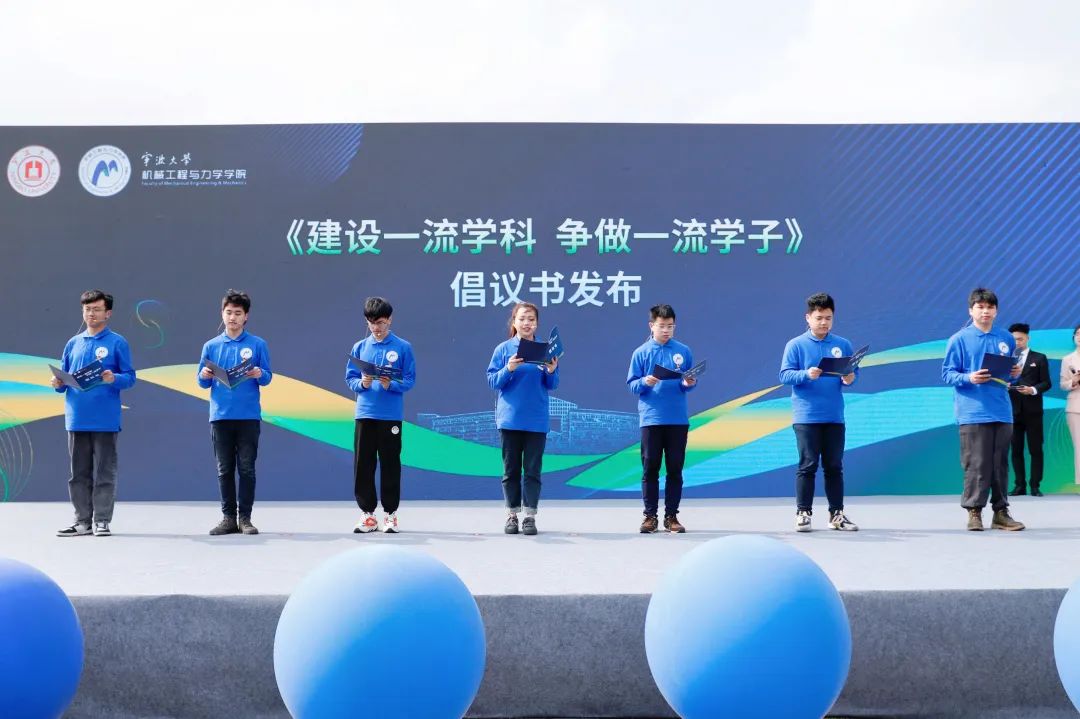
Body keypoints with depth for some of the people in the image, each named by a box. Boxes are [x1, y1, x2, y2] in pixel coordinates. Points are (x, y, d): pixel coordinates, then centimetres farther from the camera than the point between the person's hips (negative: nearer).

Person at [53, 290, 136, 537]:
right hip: (77, 419, 5)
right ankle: (82, 522, 14)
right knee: (79, 474, 8)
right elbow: (63, 379, 16)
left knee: (104, 473, -1)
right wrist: (58, 383, -6)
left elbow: (130, 377, -3)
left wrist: (114, 379, -23)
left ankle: (102, 521, 4)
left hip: (105, 420, -5)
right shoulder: (73, 343, 14)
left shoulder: (117, 343, 0)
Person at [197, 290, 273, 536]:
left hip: (248, 416, -2)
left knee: (246, 469, 0)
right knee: (224, 470, 6)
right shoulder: (211, 346, 10)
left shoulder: (257, 345, 3)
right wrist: (204, 376, -10)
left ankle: (245, 518, 6)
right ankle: (228, 518, 12)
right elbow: (203, 383, 12)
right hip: (220, 416, 2)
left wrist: (259, 374, -19)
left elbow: (267, 377, 3)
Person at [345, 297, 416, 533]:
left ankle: (390, 513, 12)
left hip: (391, 415, -2)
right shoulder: (360, 347, 8)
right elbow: (350, 379, 8)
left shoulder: (403, 347, 0)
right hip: (365, 414, 2)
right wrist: (362, 384, -13)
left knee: (390, 465, 3)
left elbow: (409, 380, -1)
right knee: (363, 465, 3)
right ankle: (367, 513, 12)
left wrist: (390, 385, -19)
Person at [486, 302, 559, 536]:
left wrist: (551, 372, -15)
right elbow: (492, 381, -1)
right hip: (510, 418, 0)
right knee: (511, 469, 6)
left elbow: (552, 386, 6)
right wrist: (508, 369, -19)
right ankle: (511, 515, 13)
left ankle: (530, 516, 6)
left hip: (536, 420, 0)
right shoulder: (503, 349, 1)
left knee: (533, 470, 2)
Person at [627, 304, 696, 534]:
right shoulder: (641, 353, 2)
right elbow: (631, 385, 2)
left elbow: (692, 381, 11)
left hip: (678, 419, 1)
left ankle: (671, 516, 11)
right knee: (650, 469, 2)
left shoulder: (684, 351, 5)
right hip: (651, 419, -1)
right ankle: (650, 516, 9)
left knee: (675, 469, 4)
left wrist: (689, 384, -12)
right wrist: (644, 382, -18)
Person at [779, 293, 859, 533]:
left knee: (834, 466, 8)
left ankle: (837, 514, 15)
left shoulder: (843, 345, 8)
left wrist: (850, 379, -12)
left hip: (835, 417, 3)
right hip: (806, 416, -3)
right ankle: (803, 513, 4)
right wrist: (806, 374, -23)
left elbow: (854, 371, 11)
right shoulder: (796, 345, -1)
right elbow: (785, 375, -6)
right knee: (808, 465, -2)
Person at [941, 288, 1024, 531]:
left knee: (1000, 464, 8)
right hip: (973, 413, -4)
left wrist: (1016, 372, -2)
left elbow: (1012, 370, 21)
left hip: (1002, 412, 4)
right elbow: (947, 374, -3)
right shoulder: (959, 340, -2)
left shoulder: (1007, 339, 11)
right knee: (977, 465, -5)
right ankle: (974, 511, 4)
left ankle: (1001, 512, 16)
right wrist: (968, 378, -20)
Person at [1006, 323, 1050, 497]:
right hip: (1013, 410, 2)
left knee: (1035, 449, -2)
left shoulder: (1039, 358, 7)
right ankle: (1020, 485, 7)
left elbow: (1046, 383, 2)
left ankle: (1035, 486, 0)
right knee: (1016, 450, 3)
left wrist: (1033, 389, -16)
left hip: (1032, 410, -2)